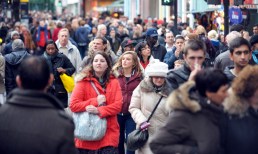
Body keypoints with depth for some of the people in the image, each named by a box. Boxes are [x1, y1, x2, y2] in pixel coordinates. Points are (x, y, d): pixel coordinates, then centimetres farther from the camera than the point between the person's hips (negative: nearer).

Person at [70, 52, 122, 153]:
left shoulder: (114, 82, 9)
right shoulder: (83, 81, 2)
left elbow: (118, 105, -2)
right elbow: (73, 105, -6)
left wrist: (99, 111, -17)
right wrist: (95, 102, -13)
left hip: (109, 133, 1)